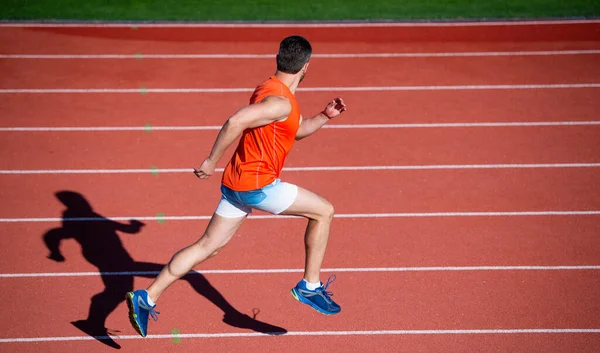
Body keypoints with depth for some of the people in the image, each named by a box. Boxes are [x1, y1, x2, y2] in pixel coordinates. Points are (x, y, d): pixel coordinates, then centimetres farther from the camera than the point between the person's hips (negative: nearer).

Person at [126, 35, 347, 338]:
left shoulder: (270, 90, 14)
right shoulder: (280, 102, -19)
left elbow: (297, 130, 27)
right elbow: (235, 122, -30)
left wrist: (325, 116, 12)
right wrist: (212, 161, -24)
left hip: (235, 184, 9)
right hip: (258, 184, -9)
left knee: (207, 247, 11)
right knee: (323, 211, 5)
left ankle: (146, 298, 9)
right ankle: (311, 286, 12)